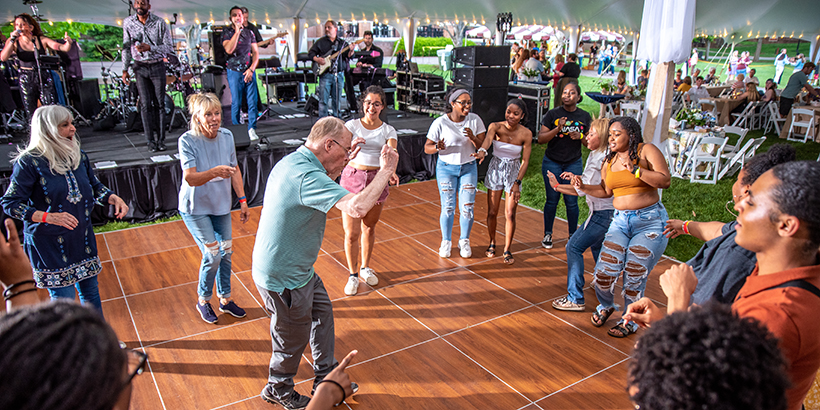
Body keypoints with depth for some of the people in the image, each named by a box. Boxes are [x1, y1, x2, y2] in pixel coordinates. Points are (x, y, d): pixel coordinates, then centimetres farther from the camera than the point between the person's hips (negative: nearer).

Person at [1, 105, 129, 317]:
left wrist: (113, 198, -6)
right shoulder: (30, 162, -15)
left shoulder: (78, 156, 2)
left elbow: (95, 186, 15)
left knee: (90, 291, 15)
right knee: (63, 298, 1)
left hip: (82, 237, 6)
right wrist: (48, 217, -26)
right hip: (49, 242, -5)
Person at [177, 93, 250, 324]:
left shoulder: (227, 136, -5)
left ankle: (225, 299, 28)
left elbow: (235, 171, 4)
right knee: (212, 255, -8)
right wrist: (215, 172, -45)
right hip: (195, 208, -5)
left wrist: (243, 201, 3)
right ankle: (203, 301, 17)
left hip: (221, 205, 5)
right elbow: (190, 178, -27)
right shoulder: (187, 141, -20)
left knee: (226, 252, 8)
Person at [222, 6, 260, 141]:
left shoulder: (249, 32, 12)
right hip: (234, 71, -3)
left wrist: (251, 69, -4)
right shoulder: (227, 32, 3)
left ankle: (252, 129, 4)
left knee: (253, 101, -4)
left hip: (249, 71, 3)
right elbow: (229, 50, -15)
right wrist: (237, 31, -13)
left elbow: (256, 52, 10)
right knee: (236, 102, -1)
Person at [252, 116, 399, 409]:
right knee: (293, 338, 13)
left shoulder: (292, 162, 2)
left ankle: (326, 380, 42)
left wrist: (345, 161, 11)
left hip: (296, 267, 10)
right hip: (283, 278, -10)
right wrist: (386, 170, -30)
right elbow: (357, 207, -43)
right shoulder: (306, 175, -31)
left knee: (322, 312, 23)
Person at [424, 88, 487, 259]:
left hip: (469, 168, 2)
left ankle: (464, 242, 20)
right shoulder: (440, 123, -13)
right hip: (446, 168, -2)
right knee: (448, 207, -1)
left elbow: (482, 146, -5)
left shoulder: (475, 120, -6)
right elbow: (427, 148, -9)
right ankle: (446, 242, 20)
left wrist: (473, 138, -26)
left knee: (467, 207, 0)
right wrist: (438, 147, -31)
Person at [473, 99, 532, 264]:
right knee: (492, 212, 6)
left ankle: (507, 250, 18)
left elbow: (525, 161, -9)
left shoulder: (526, 134, -12)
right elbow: (488, 138, -37)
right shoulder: (496, 126, -14)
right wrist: (482, 151, -59)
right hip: (495, 170, 1)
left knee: (510, 214, -1)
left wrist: (517, 183, -18)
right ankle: (492, 243, 31)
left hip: (513, 172, 0)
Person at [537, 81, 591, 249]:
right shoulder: (553, 114, -4)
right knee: (552, 200, 4)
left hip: (574, 163, 1)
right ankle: (548, 234, 19)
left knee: (572, 201, 2)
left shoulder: (585, 116, 2)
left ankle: (572, 235, 19)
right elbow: (541, 138, -8)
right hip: (552, 162, -1)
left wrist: (580, 136, -14)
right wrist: (558, 129, -22)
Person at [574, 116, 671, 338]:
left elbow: (665, 181, -15)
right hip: (621, 221, 5)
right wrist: (584, 187, 8)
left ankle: (630, 321, 21)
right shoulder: (610, 161, 12)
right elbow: (606, 190, 22)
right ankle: (606, 306, 25)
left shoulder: (646, 151, -5)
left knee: (634, 276, -3)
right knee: (604, 271, -7)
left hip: (650, 221, -5)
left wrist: (635, 170, -19)